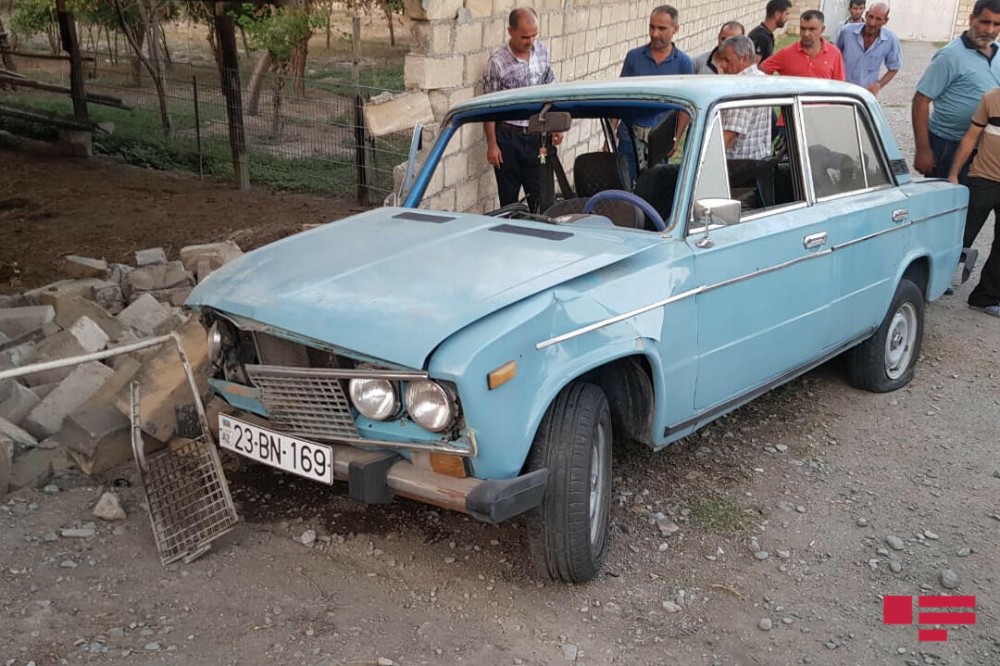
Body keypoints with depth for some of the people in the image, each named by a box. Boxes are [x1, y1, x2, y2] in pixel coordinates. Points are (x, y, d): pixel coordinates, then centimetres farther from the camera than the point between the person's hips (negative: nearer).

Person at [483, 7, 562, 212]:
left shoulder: (542, 51, 1)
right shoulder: (497, 62, -13)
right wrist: (492, 145, -10)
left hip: (536, 135, 3)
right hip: (508, 136, -3)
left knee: (539, 195, 6)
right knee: (508, 197, 8)